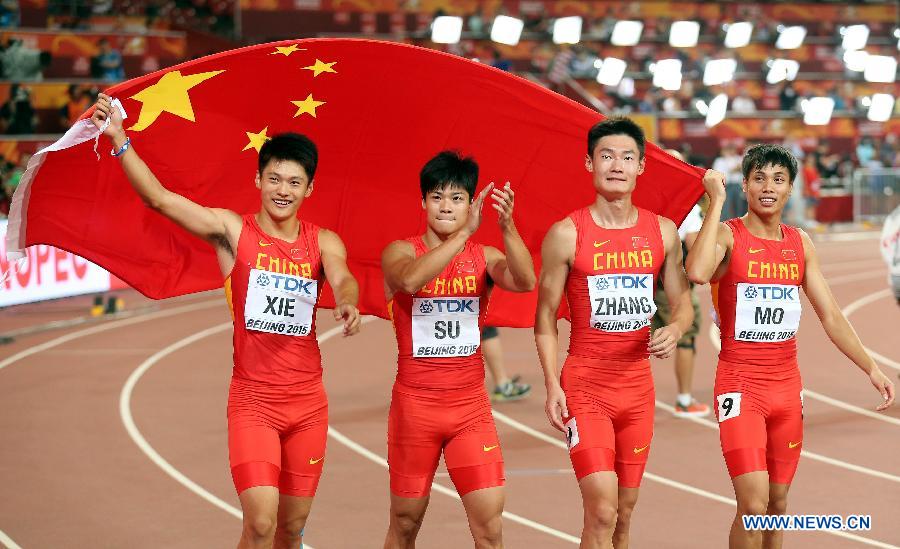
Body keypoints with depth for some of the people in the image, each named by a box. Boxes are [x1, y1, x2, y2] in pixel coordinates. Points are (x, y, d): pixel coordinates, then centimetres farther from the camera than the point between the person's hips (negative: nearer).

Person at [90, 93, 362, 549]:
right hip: (252, 400, -3)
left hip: (308, 403, 3)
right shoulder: (233, 230, -2)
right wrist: (120, 140, -21)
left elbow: (343, 279, -18)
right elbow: (158, 197, -10)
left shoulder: (323, 243, 3)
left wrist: (347, 305, -41)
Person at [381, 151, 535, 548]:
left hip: (471, 406, 1)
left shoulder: (484, 258, 3)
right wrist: (465, 233, -37)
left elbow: (524, 281, -19)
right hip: (415, 404, -1)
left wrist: (507, 227, -36)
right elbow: (410, 280, -27)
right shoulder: (400, 252, -3)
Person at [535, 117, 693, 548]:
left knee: (625, 512, 10)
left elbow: (682, 302, 10)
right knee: (601, 512, -14)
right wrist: (552, 386, -11)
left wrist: (675, 329, -14)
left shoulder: (662, 232, 4)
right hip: (585, 386, -4)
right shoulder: (567, 234, -6)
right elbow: (545, 318, -2)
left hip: (638, 385, 4)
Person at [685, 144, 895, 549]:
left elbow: (830, 314, 13)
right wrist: (716, 201, -23)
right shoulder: (728, 235, -8)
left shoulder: (800, 244, 9)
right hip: (740, 384, -6)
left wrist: (871, 369, 6)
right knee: (753, 504, -16)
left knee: (778, 502, 11)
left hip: (787, 386, 6)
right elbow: (698, 272, -31)